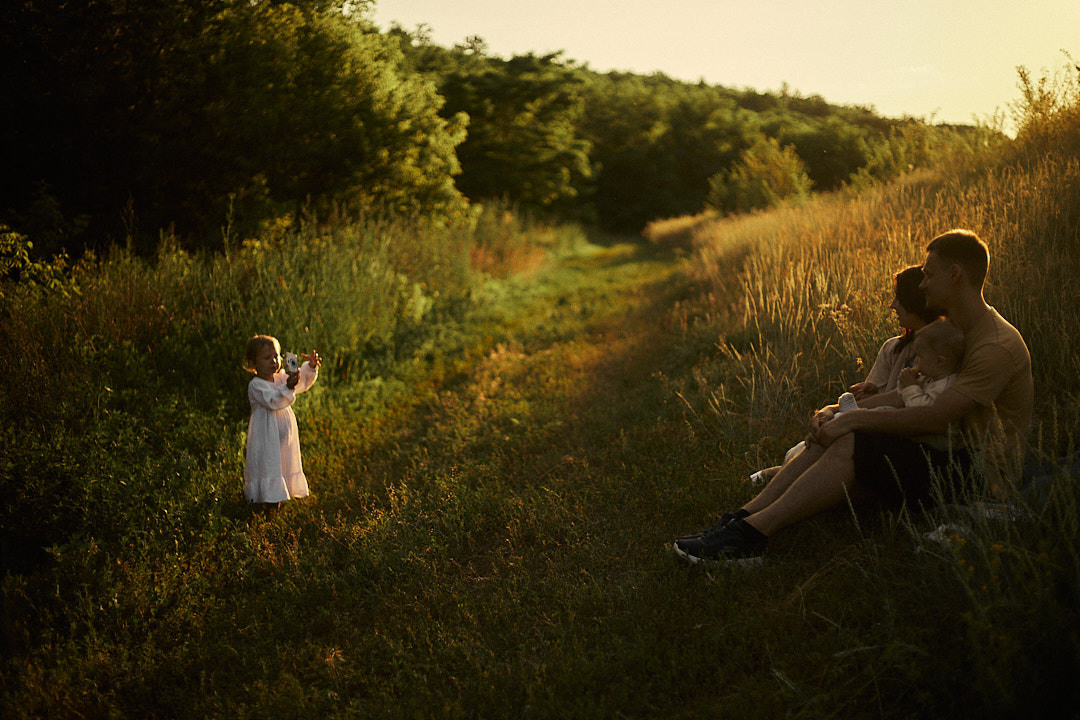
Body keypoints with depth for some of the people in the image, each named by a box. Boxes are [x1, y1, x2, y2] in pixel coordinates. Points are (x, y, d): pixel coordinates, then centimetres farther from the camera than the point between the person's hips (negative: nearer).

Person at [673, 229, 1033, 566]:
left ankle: (750, 535, -25)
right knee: (831, 437, -7)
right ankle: (742, 519, -16)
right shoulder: (956, 330, 14)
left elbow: (935, 418, -24)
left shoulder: (998, 346, -18)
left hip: (982, 476, -9)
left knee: (850, 447, -25)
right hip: (956, 457, 9)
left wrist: (855, 418, -19)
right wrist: (840, 411, -2)